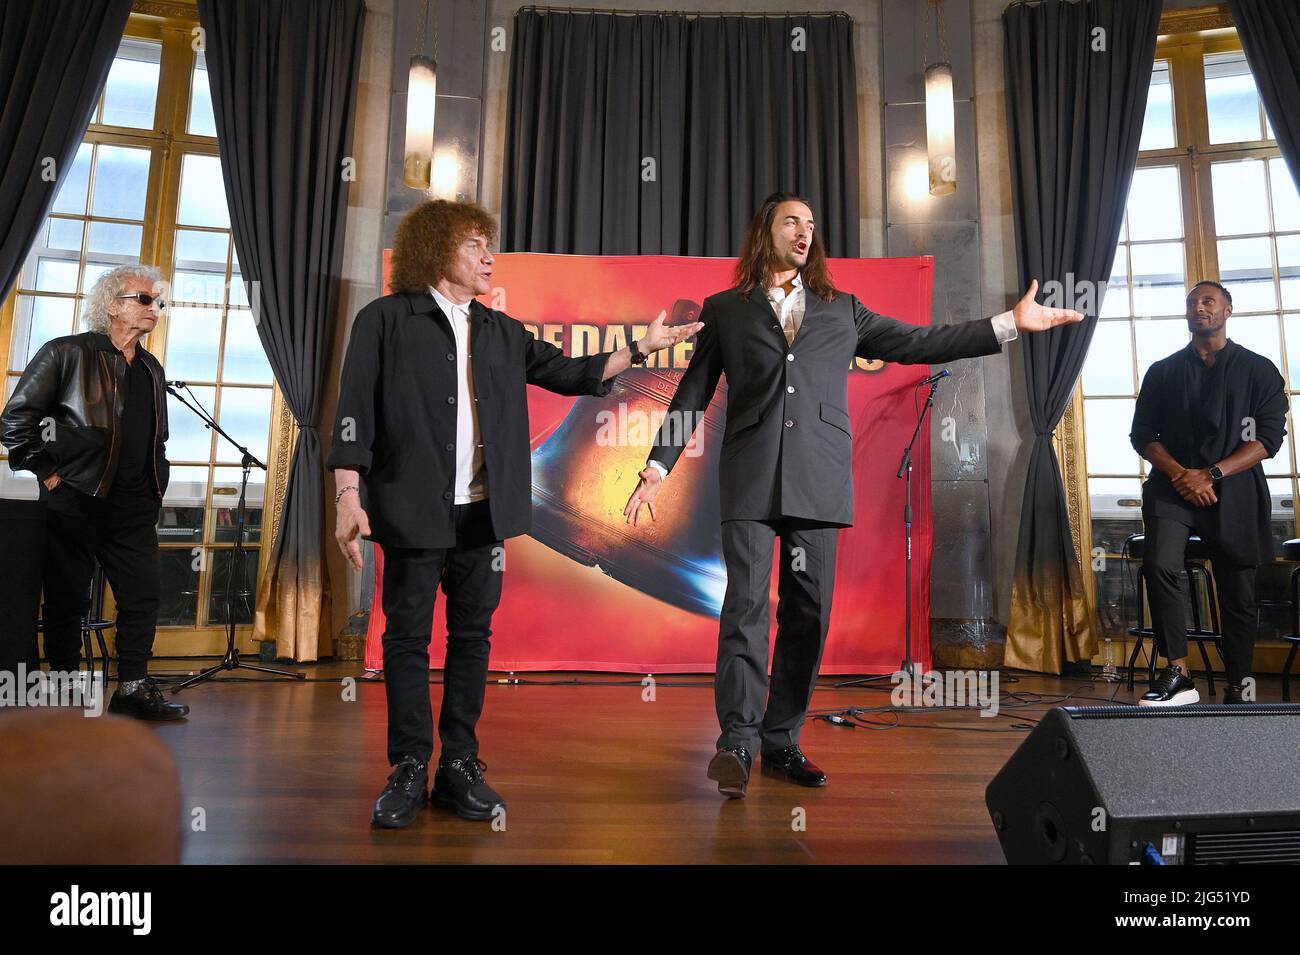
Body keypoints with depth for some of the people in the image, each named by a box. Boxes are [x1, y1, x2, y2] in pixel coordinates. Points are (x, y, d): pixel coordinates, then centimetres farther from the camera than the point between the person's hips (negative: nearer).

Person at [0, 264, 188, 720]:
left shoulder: (152, 369, 16)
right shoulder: (67, 353, -1)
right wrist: (49, 474, -7)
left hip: (135, 506, 5)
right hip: (76, 500, -5)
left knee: (143, 596, 2)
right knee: (67, 599, 4)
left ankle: (133, 687, 11)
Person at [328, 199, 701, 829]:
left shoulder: (501, 332, 15)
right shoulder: (386, 321, 1)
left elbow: (567, 373, 16)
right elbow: (355, 411, -4)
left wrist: (641, 349, 10)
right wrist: (349, 496, -13)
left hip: (483, 512, 4)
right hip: (414, 511, -4)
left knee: (472, 635, 8)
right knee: (408, 638, 4)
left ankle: (460, 766, 19)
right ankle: (409, 771, 17)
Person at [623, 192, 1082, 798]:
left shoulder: (841, 310, 19)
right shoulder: (725, 309, 14)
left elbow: (918, 343, 16)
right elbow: (693, 391, 11)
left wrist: (1010, 324, 10)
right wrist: (658, 465, 3)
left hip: (819, 480, 3)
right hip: (751, 478, -2)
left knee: (808, 614, 3)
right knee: (746, 605, -10)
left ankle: (781, 742, 14)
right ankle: (737, 741, -4)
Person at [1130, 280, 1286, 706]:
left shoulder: (1259, 370, 10)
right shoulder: (1163, 372, 13)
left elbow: (1269, 437, 0)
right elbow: (1142, 435, 8)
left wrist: (1212, 475, -14)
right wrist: (1181, 474, -9)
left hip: (1234, 492, 0)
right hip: (1173, 487, 0)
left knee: (1238, 594, 3)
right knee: (1160, 564, -25)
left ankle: (1237, 691, 15)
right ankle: (1178, 675, -20)